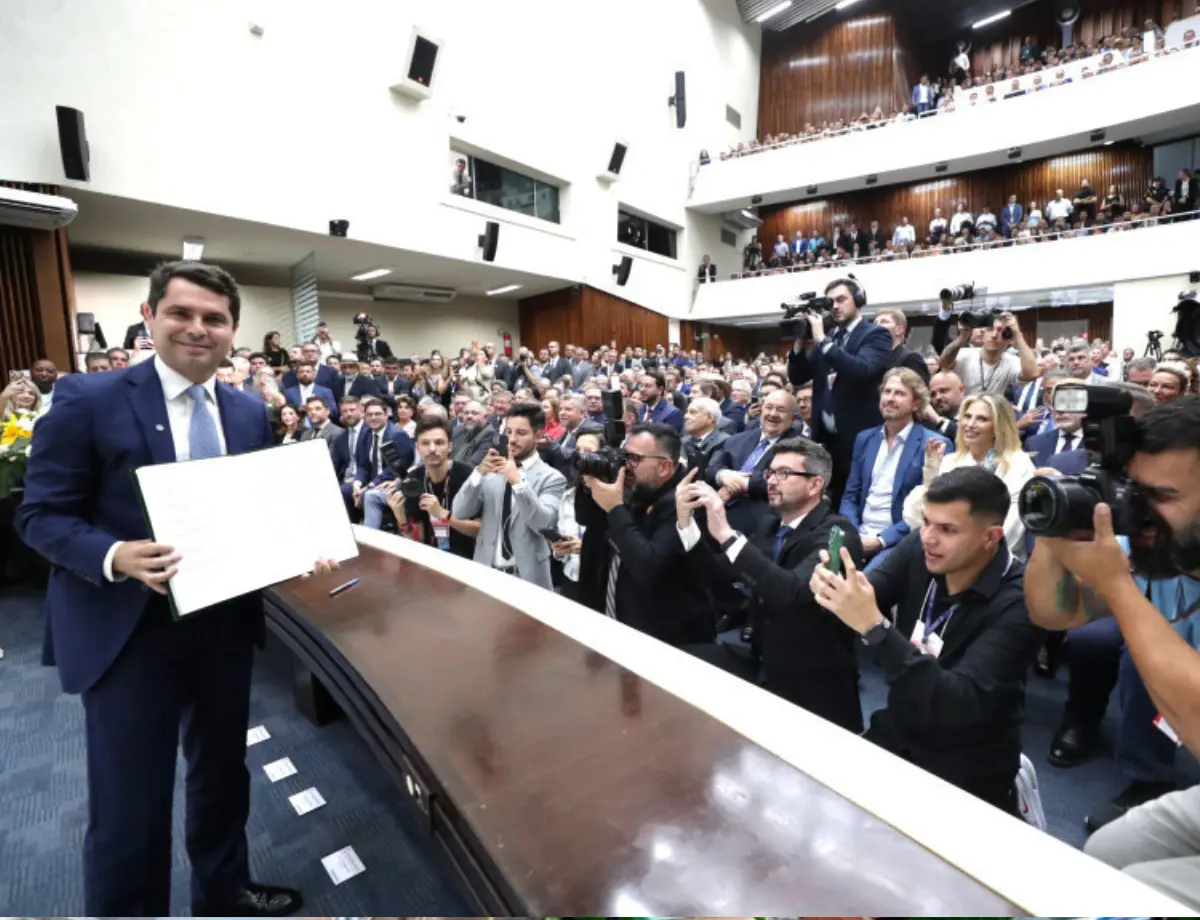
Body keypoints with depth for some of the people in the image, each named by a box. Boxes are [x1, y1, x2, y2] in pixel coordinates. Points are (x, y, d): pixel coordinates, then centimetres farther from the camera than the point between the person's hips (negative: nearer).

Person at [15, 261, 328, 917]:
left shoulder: (251, 413, 4)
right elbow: (41, 514, -9)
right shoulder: (88, 398, -10)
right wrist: (116, 557, -28)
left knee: (223, 771, 24)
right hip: (129, 631, -5)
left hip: (226, 622, 5)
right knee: (129, 802, 8)